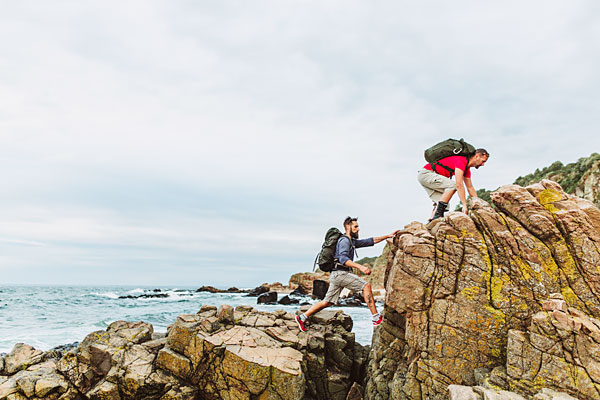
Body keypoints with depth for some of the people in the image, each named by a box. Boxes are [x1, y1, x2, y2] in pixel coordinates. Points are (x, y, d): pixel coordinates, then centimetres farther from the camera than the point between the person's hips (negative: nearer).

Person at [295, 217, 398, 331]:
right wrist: (360, 267, -34)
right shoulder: (344, 240, -8)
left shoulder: (352, 241, 23)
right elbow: (343, 258, -24)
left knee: (327, 302, 9)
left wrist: (387, 236, 25)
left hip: (336, 275, 10)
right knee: (366, 286, -9)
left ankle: (302, 318, 10)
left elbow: (370, 241, 28)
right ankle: (376, 318, -9)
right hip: (341, 273, -10)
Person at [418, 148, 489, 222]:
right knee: (452, 185, -22)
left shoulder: (467, 168, 11)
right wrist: (464, 205, -29)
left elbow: (470, 188, 17)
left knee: (442, 203, 3)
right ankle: (437, 215, -25)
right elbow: (459, 184, -28)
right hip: (425, 173, -10)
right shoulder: (461, 161, -20)